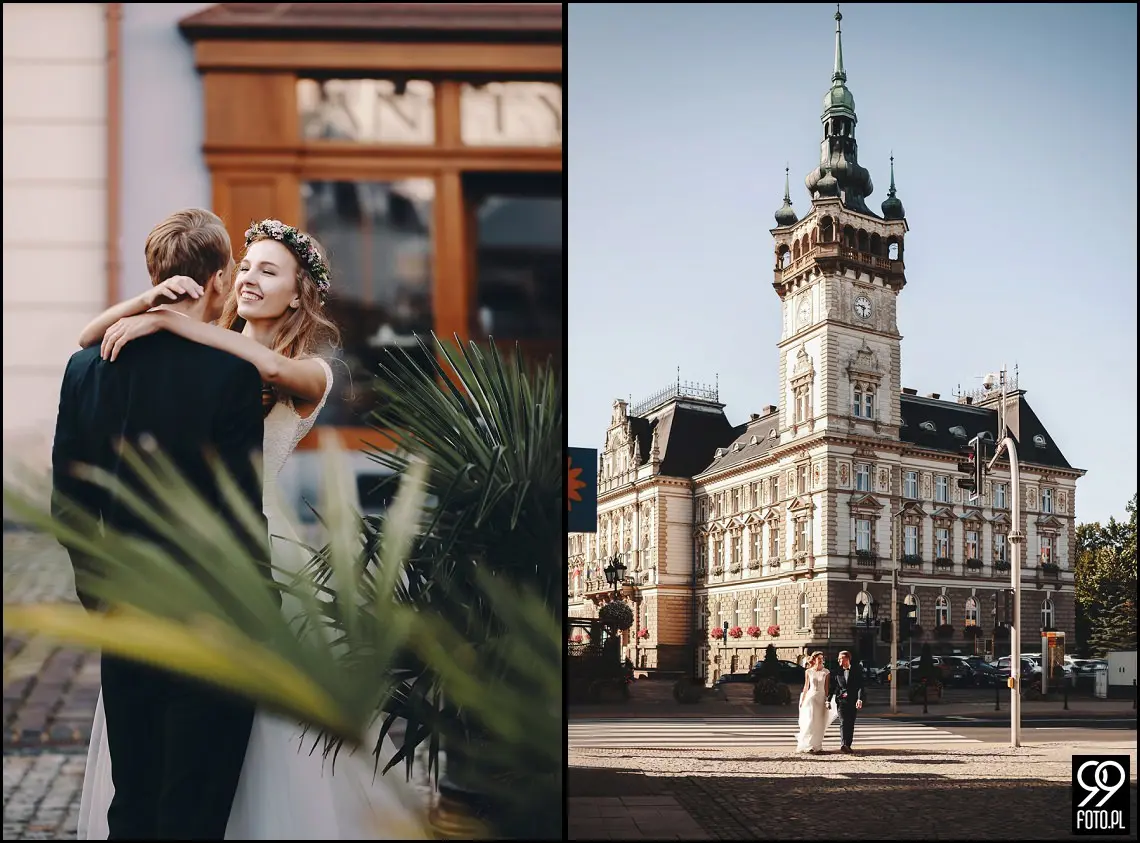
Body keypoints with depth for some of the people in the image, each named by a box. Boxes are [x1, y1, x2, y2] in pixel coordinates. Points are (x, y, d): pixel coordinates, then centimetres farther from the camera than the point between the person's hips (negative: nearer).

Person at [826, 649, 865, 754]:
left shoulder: (856, 671, 4)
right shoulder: (836, 672, 9)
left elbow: (860, 686, -3)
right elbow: (832, 687, 11)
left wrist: (860, 699, -16)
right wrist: (828, 700, 4)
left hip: (852, 701, 1)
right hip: (841, 701, -1)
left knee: (851, 724, 5)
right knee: (843, 722, -14)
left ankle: (848, 745, 12)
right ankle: (843, 744, -26)